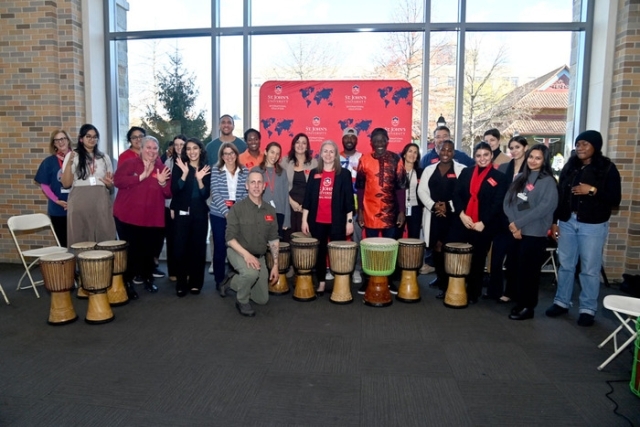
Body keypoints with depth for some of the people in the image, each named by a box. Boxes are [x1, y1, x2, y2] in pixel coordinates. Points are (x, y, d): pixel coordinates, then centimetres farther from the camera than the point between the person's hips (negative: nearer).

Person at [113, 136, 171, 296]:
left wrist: (162, 182, -14)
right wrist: (141, 177, -20)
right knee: (131, 250, 4)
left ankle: (147, 278, 27)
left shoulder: (163, 169, 8)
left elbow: (169, 194, 6)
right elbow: (117, 180, -16)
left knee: (149, 251, 10)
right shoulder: (129, 163, 0)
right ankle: (128, 282, 17)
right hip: (128, 216, -2)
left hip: (153, 218, 3)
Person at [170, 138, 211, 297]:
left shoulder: (206, 169, 5)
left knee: (198, 247, 4)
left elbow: (205, 195, -1)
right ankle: (181, 284, 7)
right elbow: (174, 190, -10)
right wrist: (185, 173, -19)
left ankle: (195, 282, 15)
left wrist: (199, 179, -16)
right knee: (180, 247, -4)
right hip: (182, 212, -1)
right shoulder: (179, 166, 1)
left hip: (199, 213, 2)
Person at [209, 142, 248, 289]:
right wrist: (226, 212, -18)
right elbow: (215, 194, -8)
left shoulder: (244, 171, 6)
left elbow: (246, 193, 2)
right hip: (219, 214, -1)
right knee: (219, 247, 2)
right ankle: (219, 281, 14)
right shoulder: (216, 171, 1)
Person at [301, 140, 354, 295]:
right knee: (320, 252, 8)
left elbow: (349, 198, 1)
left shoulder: (344, 173, 3)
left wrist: (349, 220, -4)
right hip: (317, 221, 2)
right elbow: (307, 197, 7)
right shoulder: (314, 173, 9)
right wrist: (304, 220, 3)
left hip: (337, 221, -2)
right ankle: (321, 284, 19)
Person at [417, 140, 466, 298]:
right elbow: (421, 190, 6)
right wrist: (433, 205, -9)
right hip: (434, 214, 3)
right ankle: (439, 277, 20)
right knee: (436, 247, 5)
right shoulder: (429, 169, 13)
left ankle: (445, 284, 3)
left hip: (453, 215, -3)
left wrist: (449, 205, -13)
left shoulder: (462, 170, 3)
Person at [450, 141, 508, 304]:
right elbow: (456, 194, 3)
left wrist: (483, 223, -13)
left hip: (483, 226, -2)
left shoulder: (499, 177, 1)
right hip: (461, 222, 3)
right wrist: (461, 214, -12)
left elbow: (498, 204, -5)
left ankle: (472, 294, 22)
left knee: (477, 261, 8)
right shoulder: (466, 172, 10)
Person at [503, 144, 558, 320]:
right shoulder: (520, 178, 11)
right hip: (515, 232, 5)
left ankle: (527, 307, 19)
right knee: (512, 269, 9)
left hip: (534, 234, -5)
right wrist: (513, 224, -11)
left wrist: (519, 223, -18)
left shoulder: (548, 181, -4)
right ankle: (519, 301, 28)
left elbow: (545, 207, -16)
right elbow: (507, 201, 4)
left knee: (528, 272, 3)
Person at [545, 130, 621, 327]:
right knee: (565, 265, 11)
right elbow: (559, 194, 8)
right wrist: (554, 221, 5)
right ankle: (561, 302, 22)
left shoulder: (607, 168, -4)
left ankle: (588, 309, 13)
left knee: (590, 269, 1)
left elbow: (615, 200, -7)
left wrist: (593, 191, -20)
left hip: (593, 225, -4)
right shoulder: (570, 166, 8)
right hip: (567, 222, 4)